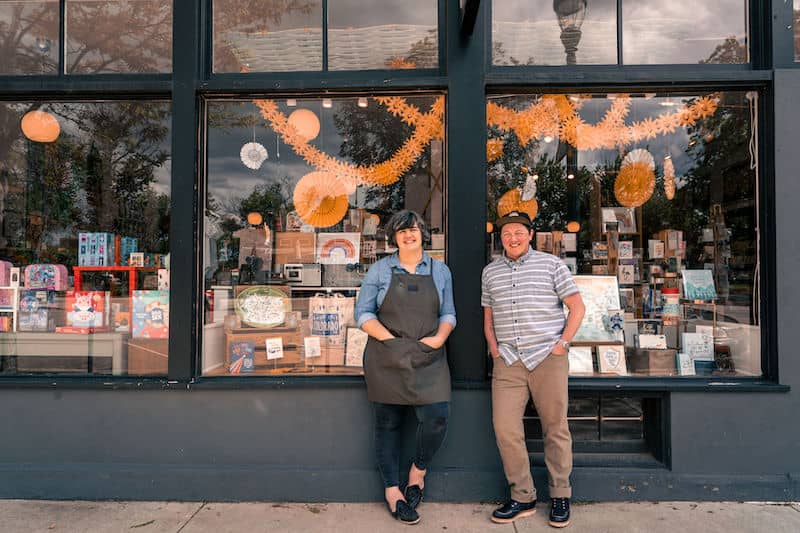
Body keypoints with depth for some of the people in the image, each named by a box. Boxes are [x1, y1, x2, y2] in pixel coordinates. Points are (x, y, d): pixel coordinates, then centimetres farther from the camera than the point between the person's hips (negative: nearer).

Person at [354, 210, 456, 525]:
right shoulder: (380, 270, 5)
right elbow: (363, 313, 1)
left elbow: (448, 313, 12)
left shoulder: (440, 271, 11)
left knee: (437, 417, -11)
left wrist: (440, 337, -8)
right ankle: (392, 490, 22)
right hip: (387, 358, -1)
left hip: (428, 358, 1)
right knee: (388, 423, 6)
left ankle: (419, 469, 19)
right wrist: (389, 339, -12)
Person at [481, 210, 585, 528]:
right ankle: (522, 497, 12)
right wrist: (494, 349, 7)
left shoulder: (551, 264, 3)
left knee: (555, 429, 5)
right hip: (507, 362, 3)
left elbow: (577, 307, 3)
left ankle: (560, 496, 22)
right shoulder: (490, 272, 13)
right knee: (505, 428, -3)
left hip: (548, 359, -2)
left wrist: (563, 344, -6)